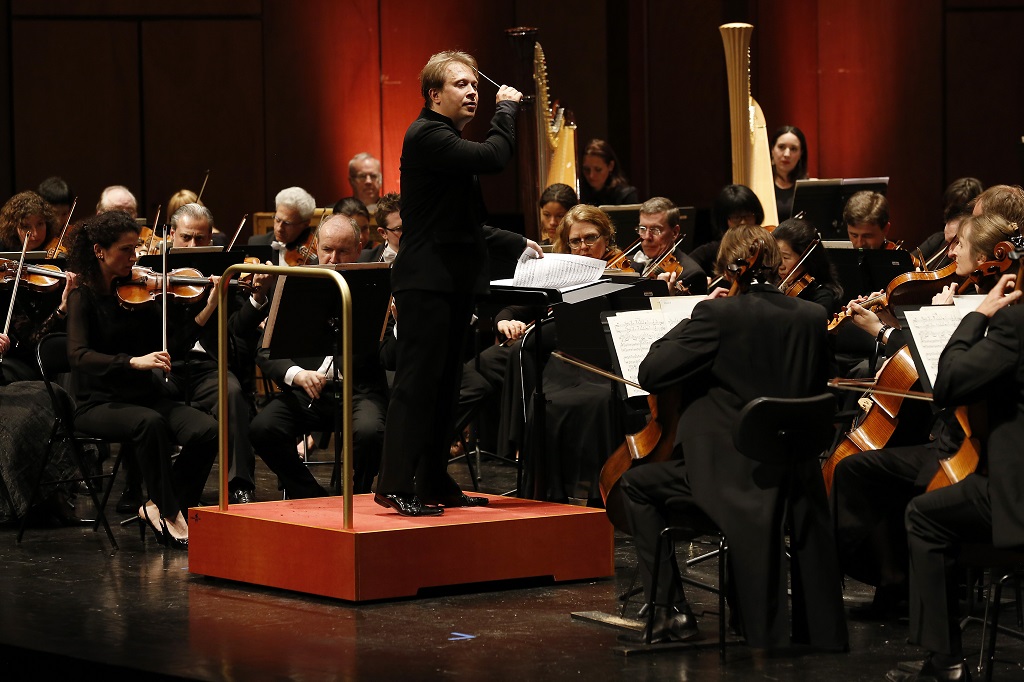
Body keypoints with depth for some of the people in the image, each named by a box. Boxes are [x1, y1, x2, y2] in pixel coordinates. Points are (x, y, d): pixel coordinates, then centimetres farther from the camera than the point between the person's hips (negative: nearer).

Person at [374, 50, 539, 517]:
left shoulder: (445, 139, 20)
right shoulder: (427, 136, -12)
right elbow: (495, 157, -24)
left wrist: (515, 245, 21)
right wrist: (506, 108, -9)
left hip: (453, 283, 10)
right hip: (427, 281, -10)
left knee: (443, 387, 12)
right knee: (416, 382, -11)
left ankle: (434, 483, 17)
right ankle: (396, 486, -11)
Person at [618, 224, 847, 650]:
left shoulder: (719, 315, -13)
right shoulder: (812, 317, 2)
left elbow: (650, 374, -13)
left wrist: (690, 321, 0)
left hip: (731, 476, -5)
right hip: (795, 480, 5)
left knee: (636, 483, 16)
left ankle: (670, 610, 11)